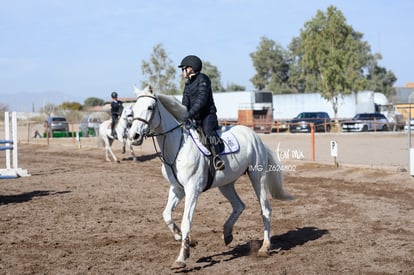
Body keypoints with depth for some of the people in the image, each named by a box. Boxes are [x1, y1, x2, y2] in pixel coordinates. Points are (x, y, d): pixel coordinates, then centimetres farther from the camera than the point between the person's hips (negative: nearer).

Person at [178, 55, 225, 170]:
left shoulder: (202, 78, -7)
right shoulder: (188, 84, 17)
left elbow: (202, 99, -20)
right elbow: (185, 102, 7)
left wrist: (190, 113, -31)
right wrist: (183, 114, -15)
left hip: (208, 115, -9)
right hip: (195, 118, 9)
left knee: (208, 130, -36)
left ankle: (216, 157, -49)